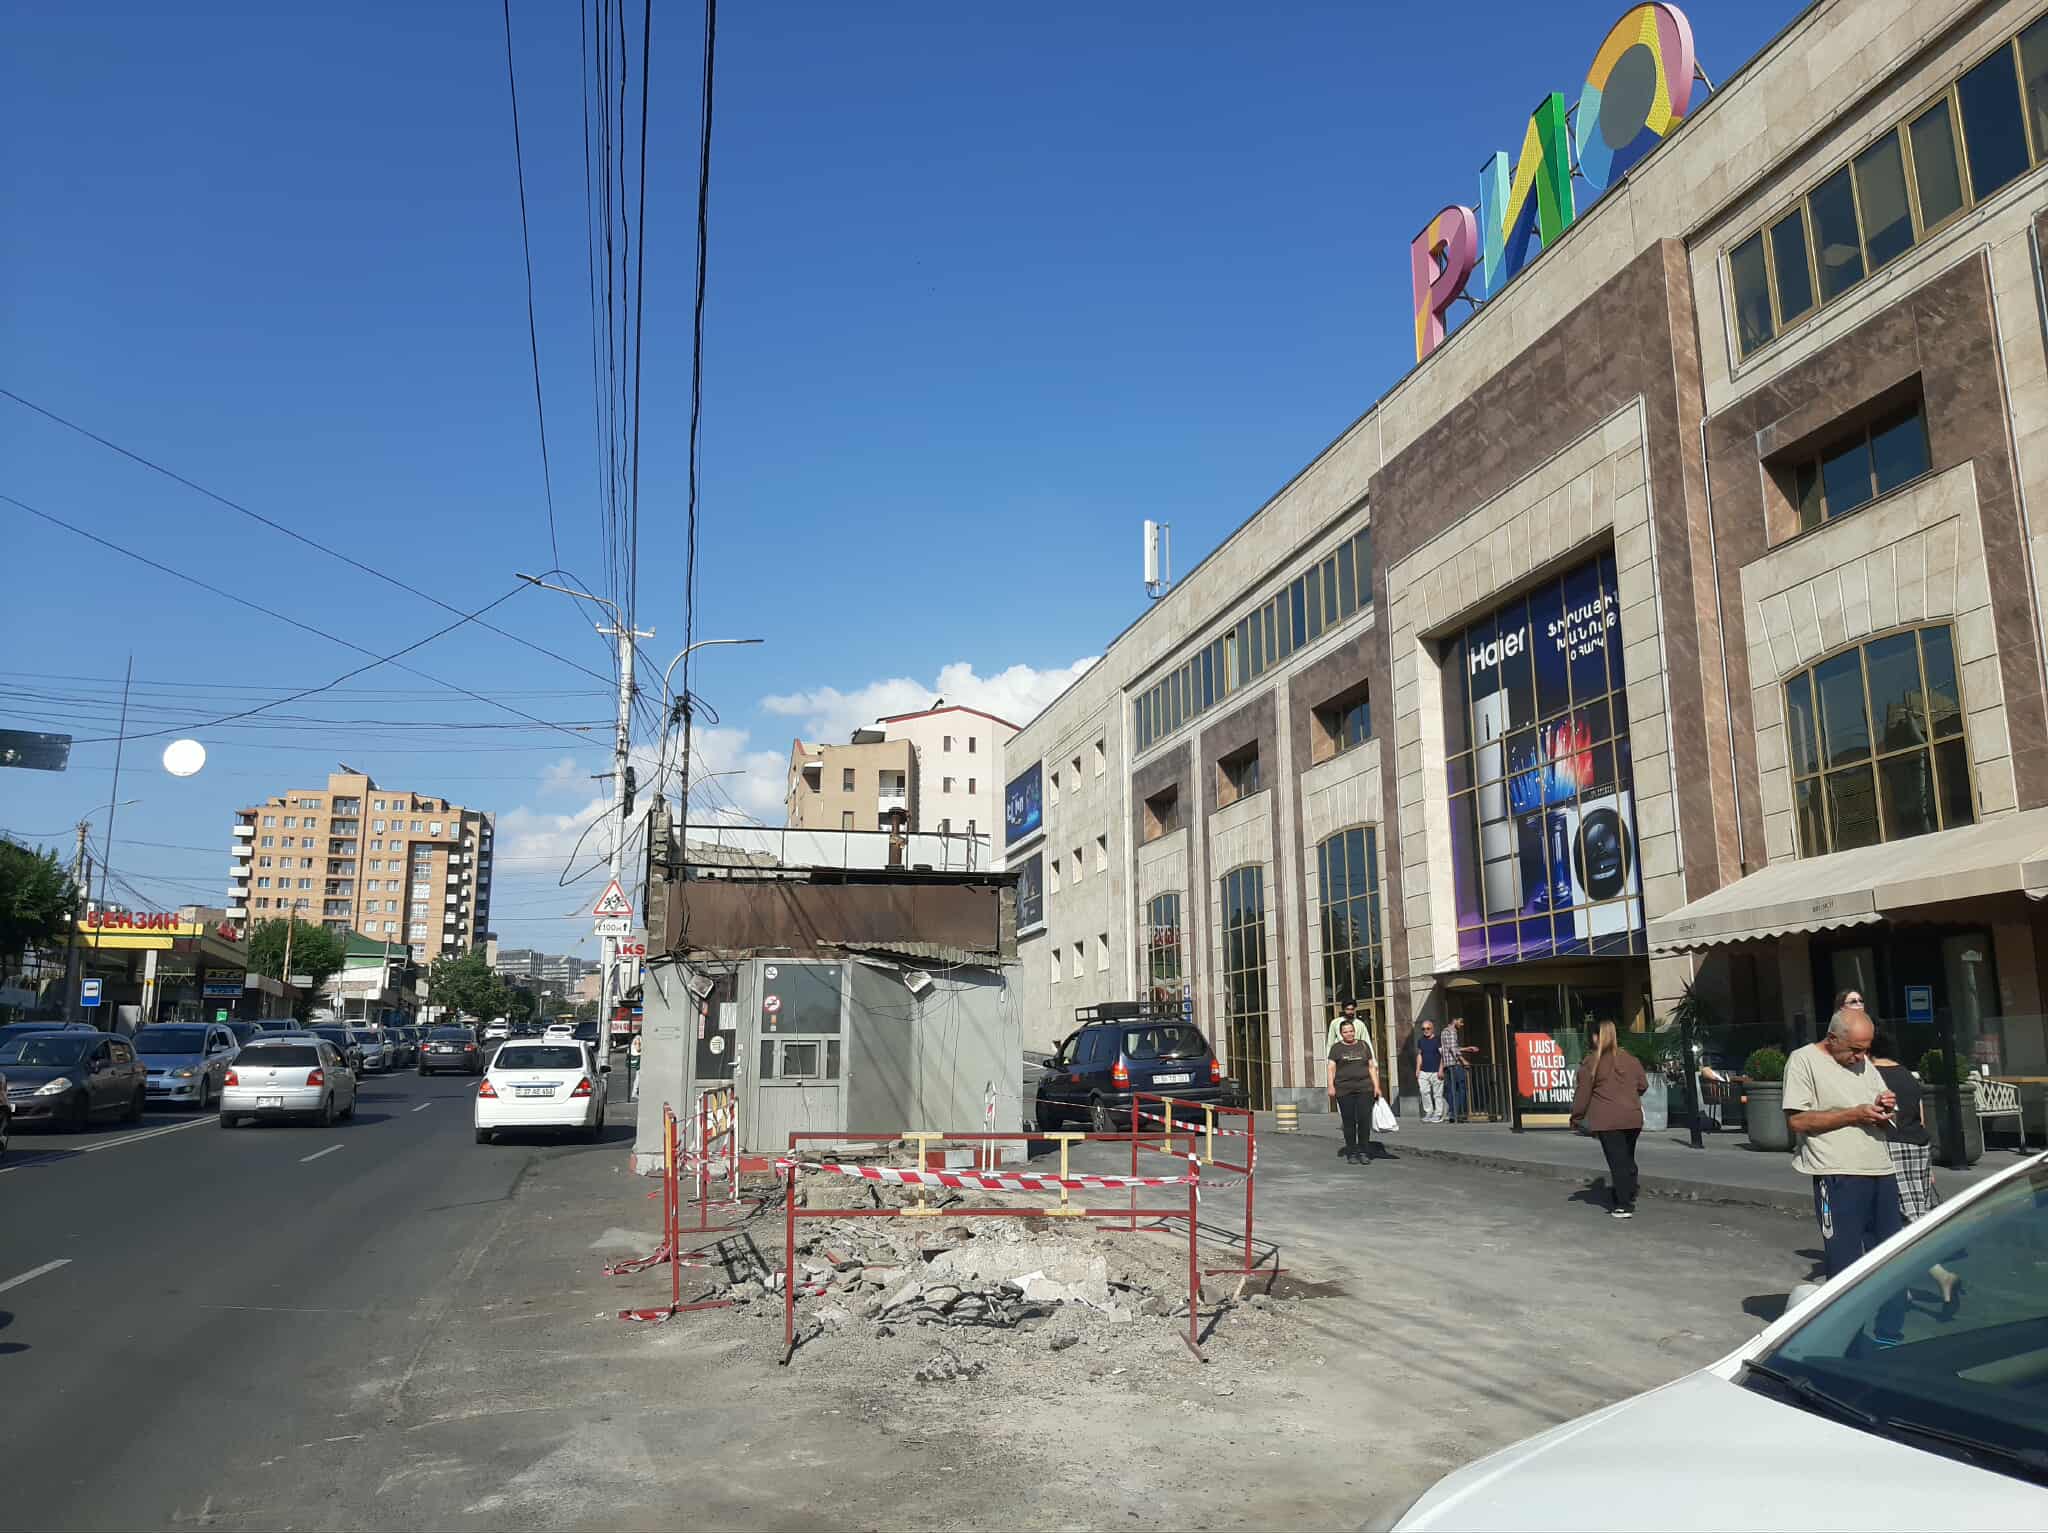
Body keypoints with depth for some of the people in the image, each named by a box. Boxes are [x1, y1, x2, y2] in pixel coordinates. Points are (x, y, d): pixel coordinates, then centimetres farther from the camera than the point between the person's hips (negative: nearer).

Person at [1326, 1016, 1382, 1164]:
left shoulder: (1363, 1045, 12)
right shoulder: (1336, 1048, 6)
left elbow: (1372, 1067, 12)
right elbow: (1331, 1068, 1)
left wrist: (1376, 1086, 4)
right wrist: (1331, 1087, -11)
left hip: (1364, 1089, 1)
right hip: (1344, 1090, -1)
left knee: (1364, 1120, -5)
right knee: (1349, 1122, 1)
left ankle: (1363, 1152, 5)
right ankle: (1351, 1153, 8)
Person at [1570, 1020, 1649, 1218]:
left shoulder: (1591, 1063, -8)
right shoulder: (1631, 1059, 8)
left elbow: (1583, 1093, -5)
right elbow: (1643, 1085, 15)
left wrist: (1576, 1117, 5)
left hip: (1607, 1120, -5)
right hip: (1633, 1118, 5)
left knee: (1617, 1162, -3)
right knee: (1628, 1160, 18)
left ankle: (1623, 1206, -3)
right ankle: (1629, 1199, 23)